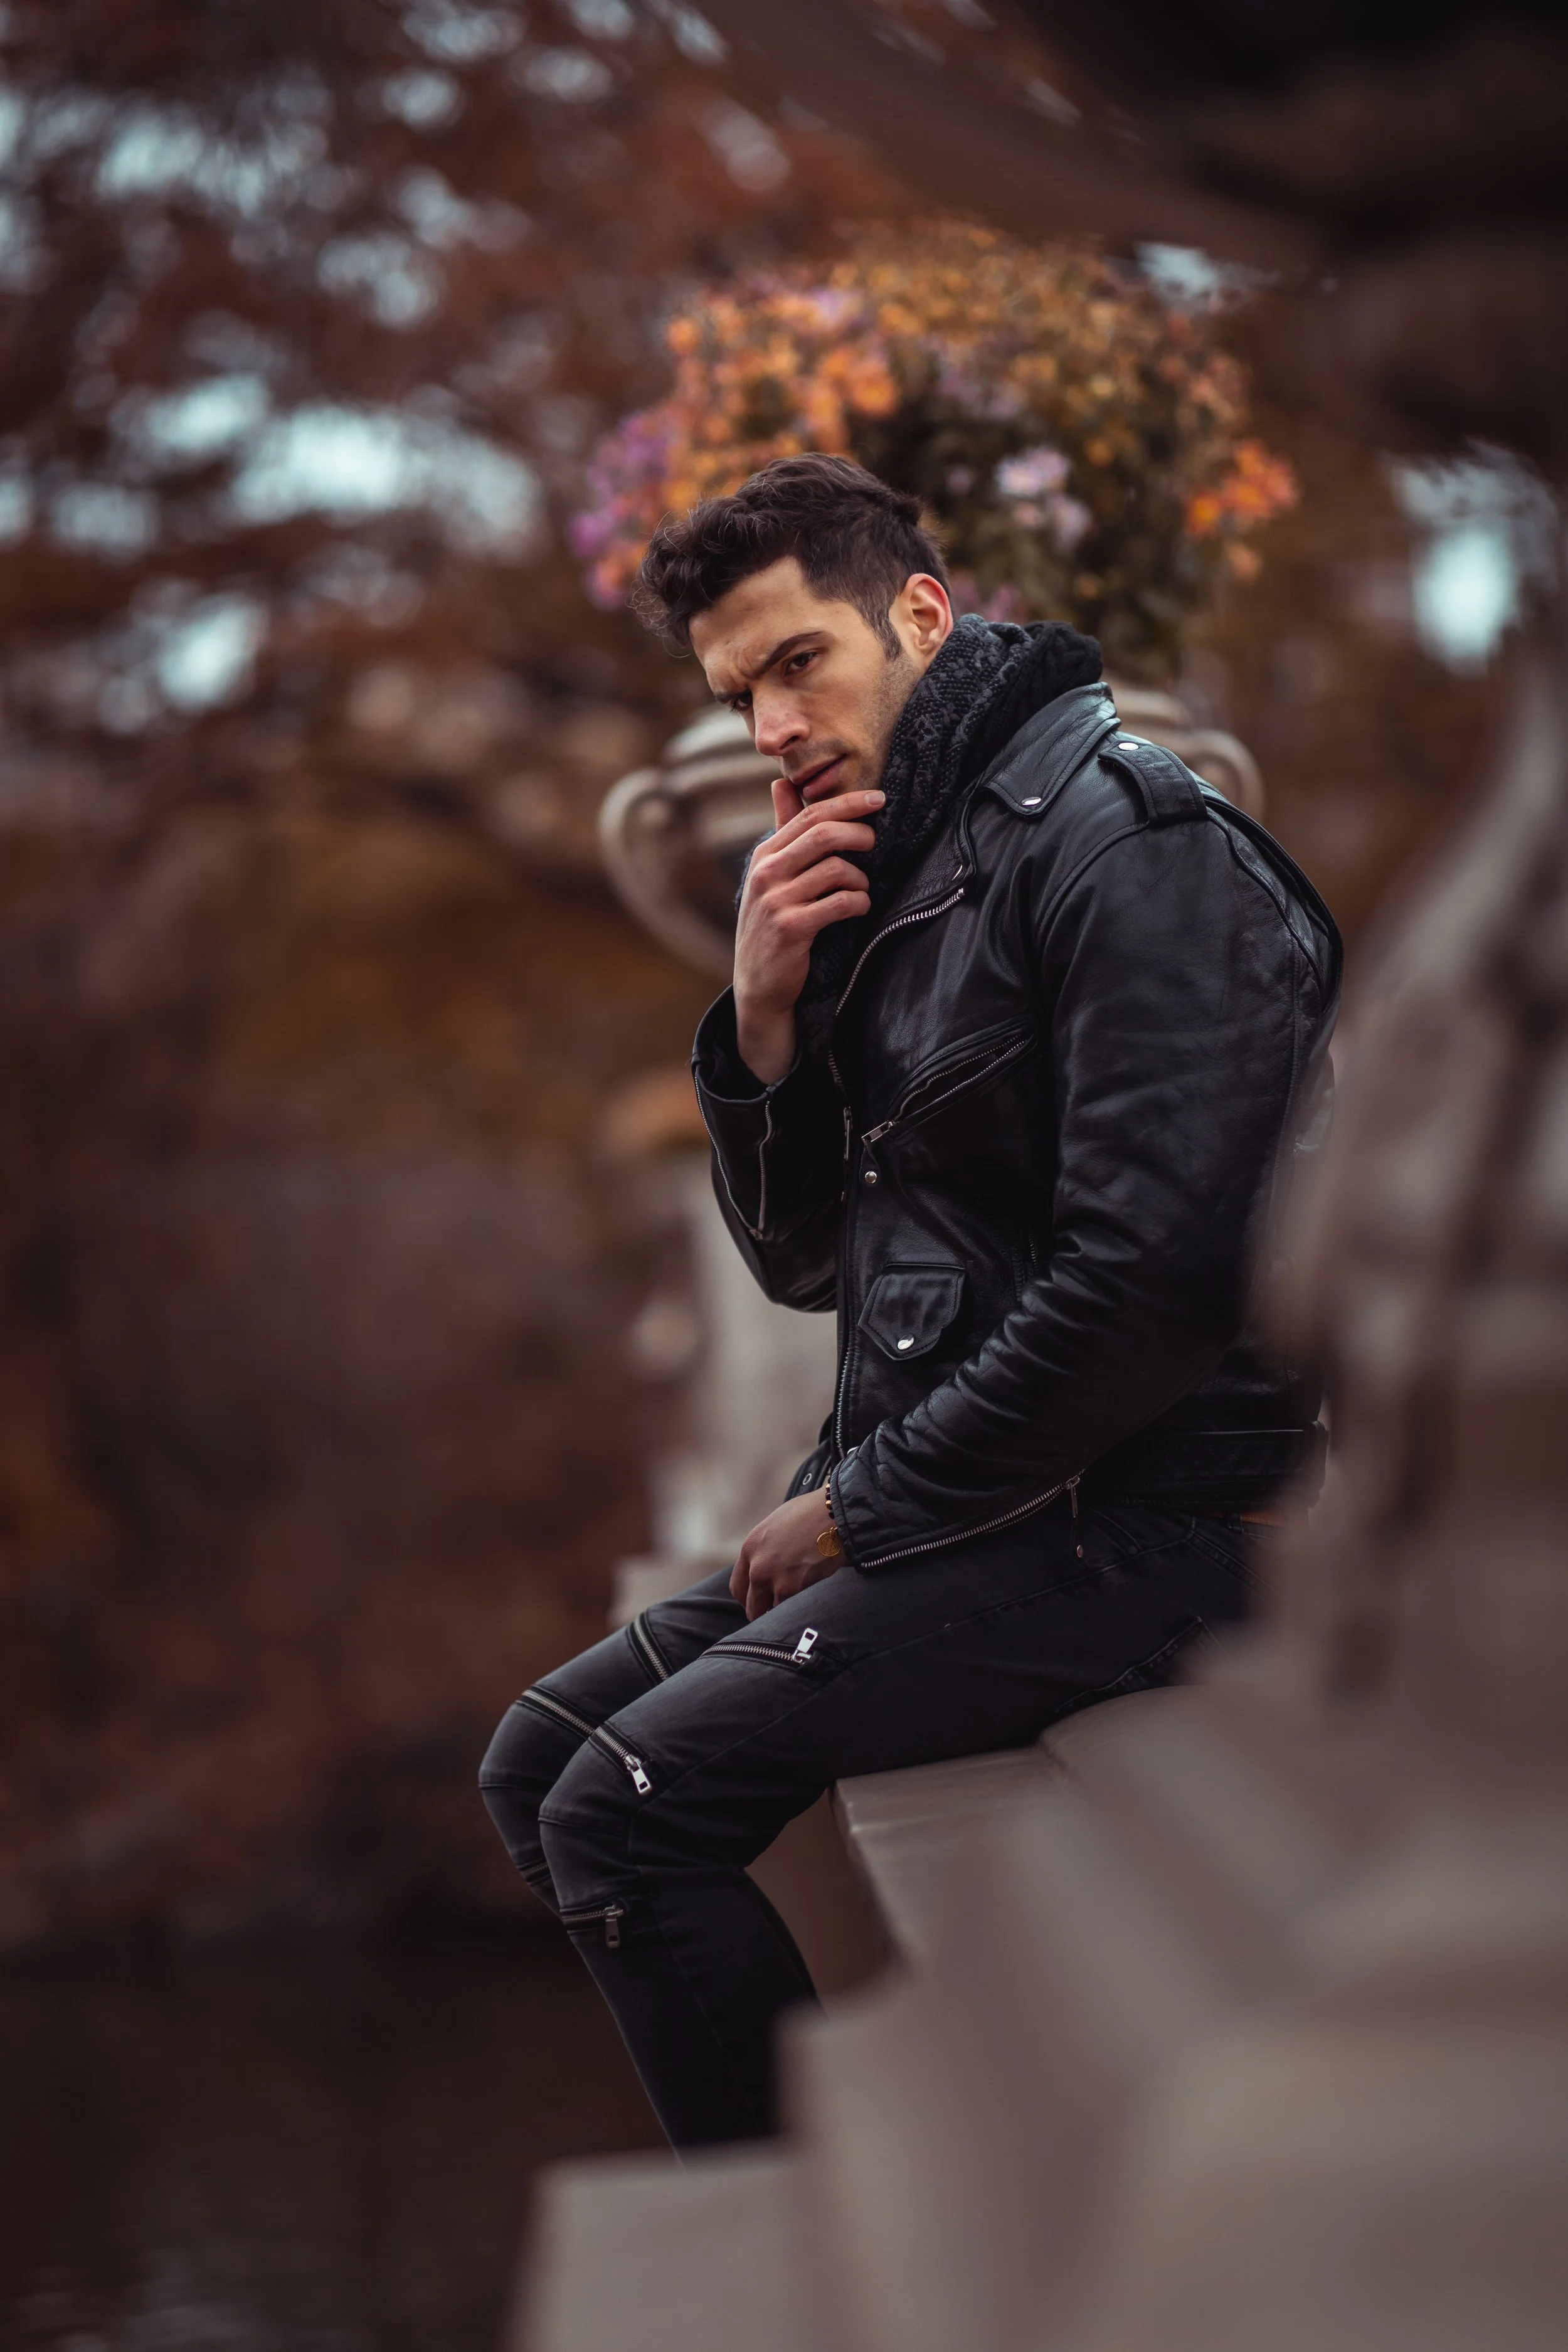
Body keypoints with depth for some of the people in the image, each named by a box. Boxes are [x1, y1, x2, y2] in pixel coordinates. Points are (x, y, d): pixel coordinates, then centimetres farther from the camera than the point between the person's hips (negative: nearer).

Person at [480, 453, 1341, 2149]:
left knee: (626, 1813, -18)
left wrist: (863, 1501, -14)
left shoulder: (1133, 845, -14)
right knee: (537, 1768, 7)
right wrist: (766, 1018, -2)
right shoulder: (896, 884, 15)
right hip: (942, 1504, 9)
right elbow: (806, 1263, 17)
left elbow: (1152, 1280, -23)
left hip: (1120, 1528, -9)